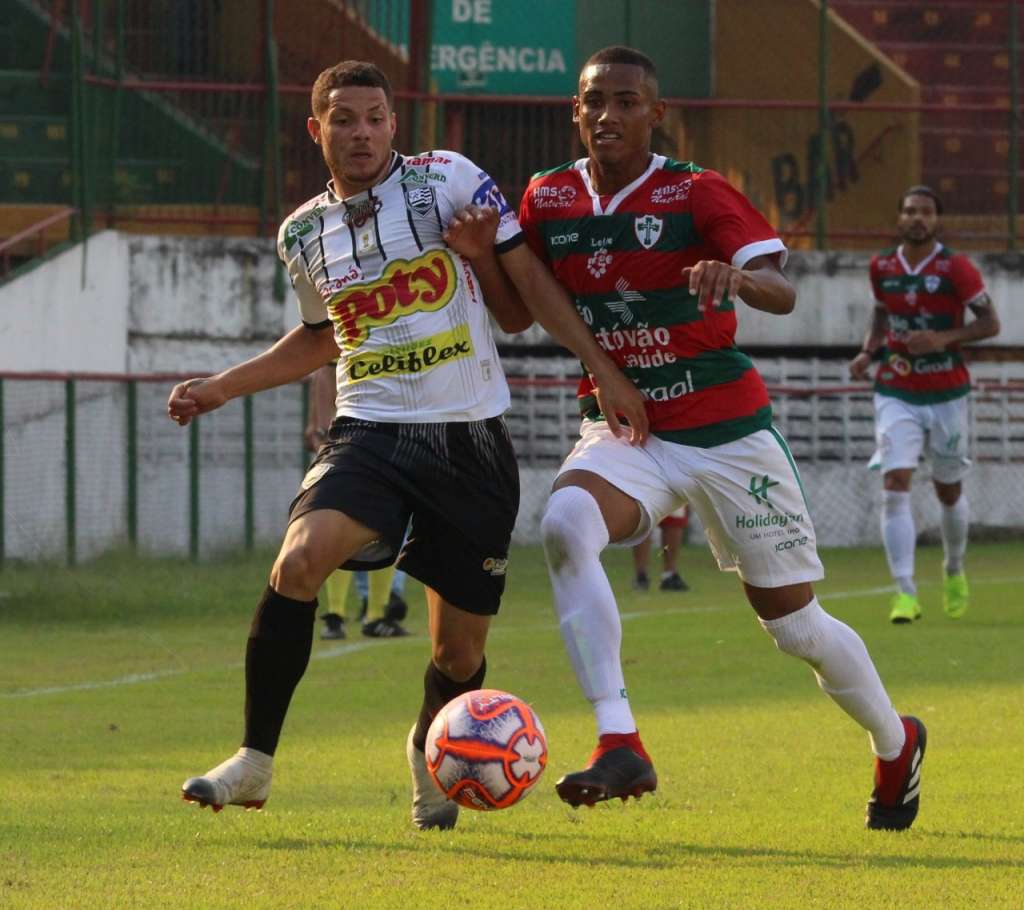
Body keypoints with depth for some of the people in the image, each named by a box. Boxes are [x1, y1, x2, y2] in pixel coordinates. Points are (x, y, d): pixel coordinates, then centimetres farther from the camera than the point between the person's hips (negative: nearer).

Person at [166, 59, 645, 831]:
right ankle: (256, 762, -17)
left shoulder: (447, 180, -2)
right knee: (299, 561, -27)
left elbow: (529, 292, 2)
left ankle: (429, 754, 37)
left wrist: (605, 369, -4)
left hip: (470, 441, -2)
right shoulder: (303, 234, 10)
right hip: (371, 436, 2)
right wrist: (220, 387, 21)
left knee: (460, 649, 3)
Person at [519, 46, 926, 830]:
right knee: (566, 524, -32)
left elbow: (783, 292, -24)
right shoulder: (548, 200, 0)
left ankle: (896, 744, 36)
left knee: (795, 624, 5)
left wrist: (736, 276, -47)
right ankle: (620, 748, -35)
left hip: (727, 433, -2)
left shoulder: (697, 194, -12)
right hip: (623, 433, 2)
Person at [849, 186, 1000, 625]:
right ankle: (905, 593, -19)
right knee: (895, 486, -15)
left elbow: (990, 323, -8)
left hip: (946, 393, -2)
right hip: (896, 394, 2)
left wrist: (944, 339, -22)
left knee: (949, 491, 12)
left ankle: (954, 571, 39)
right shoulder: (882, 267, 3)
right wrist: (868, 351, 2)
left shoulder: (955, 268, -9)